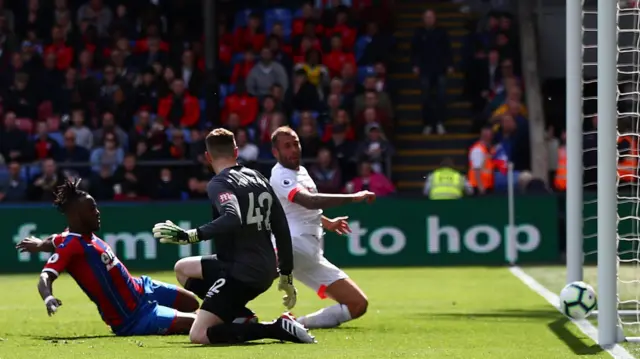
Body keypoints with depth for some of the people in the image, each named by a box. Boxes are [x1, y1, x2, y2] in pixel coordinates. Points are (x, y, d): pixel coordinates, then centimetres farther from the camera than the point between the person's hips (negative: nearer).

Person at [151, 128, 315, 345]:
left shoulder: (219, 184, -10)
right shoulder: (259, 179, 13)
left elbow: (232, 219, -31)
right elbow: (282, 229, 15)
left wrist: (190, 236, -32)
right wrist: (286, 275, 23)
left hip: (242, 274, -9)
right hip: (265, 270, 9)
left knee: (199, 335, -10)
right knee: (182, 268, 25)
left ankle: (277, 328, -16)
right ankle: (241, 316, 10)